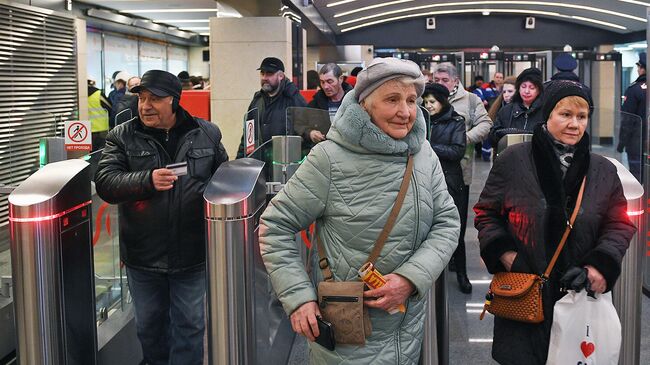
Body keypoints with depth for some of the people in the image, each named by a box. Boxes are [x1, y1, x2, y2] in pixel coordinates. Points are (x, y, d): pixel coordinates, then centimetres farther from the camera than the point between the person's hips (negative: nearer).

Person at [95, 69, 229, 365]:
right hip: (142, 255, 1)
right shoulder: (122, 137, -2)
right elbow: (105, 182, -12)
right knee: (149, 324, 17)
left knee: (191, 324, 9)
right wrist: (147, 180, -27)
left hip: (193, 253, 0)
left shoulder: (206, 134, 2)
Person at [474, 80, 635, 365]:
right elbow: (486, 213, 5)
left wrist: (601, 264, -7)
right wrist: (505, 254, -9)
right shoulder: (513, 160, -3)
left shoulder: (603, 170, 6)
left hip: (581, 291, 2)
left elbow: (619, 225, 11)